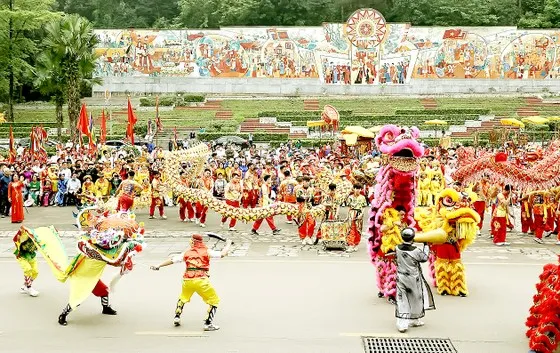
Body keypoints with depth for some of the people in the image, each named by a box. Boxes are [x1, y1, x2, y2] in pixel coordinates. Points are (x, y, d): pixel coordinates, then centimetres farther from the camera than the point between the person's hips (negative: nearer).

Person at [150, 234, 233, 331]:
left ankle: (177, 317, 29)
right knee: (214, 301, 8)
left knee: (183, 297, 33)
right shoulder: (207, 252, 8)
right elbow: (223, 254, 4)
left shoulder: (187, 253, 16)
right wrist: (228, 244, 23)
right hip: (201, 280, -4)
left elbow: (172, 260, 19)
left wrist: (158, 266, 29)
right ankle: (208, 323, 0)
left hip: (187, 280, 4)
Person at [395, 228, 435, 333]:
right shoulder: (416, 251, -18)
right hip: (413, 279, -3)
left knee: (402, 301, 4)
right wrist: (426, 246, 12)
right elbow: (424, 258, -1)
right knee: (416, 299, 17)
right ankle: (415, 320, 31)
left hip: (401, 278, 3)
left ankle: (402, 324, -4)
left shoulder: (398, 248, -8)